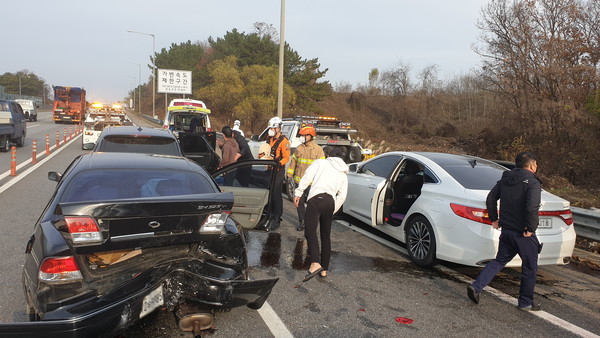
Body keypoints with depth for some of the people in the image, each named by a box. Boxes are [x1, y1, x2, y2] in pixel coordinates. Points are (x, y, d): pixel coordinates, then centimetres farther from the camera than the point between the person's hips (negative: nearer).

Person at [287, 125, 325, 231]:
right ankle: (301, 221, 22)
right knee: (299, 201, 8)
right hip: (299, 180, 4)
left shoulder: (318, 149, -4)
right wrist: (290, 175, 11)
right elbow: (293, 162, 16)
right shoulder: (299, 148, 9)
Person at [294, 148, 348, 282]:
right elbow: (342, 196, 16)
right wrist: (332, 211, 19)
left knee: (310, 230, -17)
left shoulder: (320, 162, 18)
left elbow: (307, 177, 2)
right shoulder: (343, 175, 28)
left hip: (316, 197, -5)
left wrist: (298, 192, 1)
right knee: (326, 236, 14)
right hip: (331, 201, 5)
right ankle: (324, 269, 18)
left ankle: (315, 263, -36)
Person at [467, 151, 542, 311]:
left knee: (499, 261, 17)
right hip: (524, 233, -6)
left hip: (506, 230, 6)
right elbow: (532, 208, -27)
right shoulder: (533, 183, -14)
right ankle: (525, 302, 22)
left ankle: (476, 287, 4)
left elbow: (490, 199, 8)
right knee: (529, 268, 12)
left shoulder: (505, 180, 7)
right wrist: (531, 228, -17)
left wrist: (494, 219, 15)